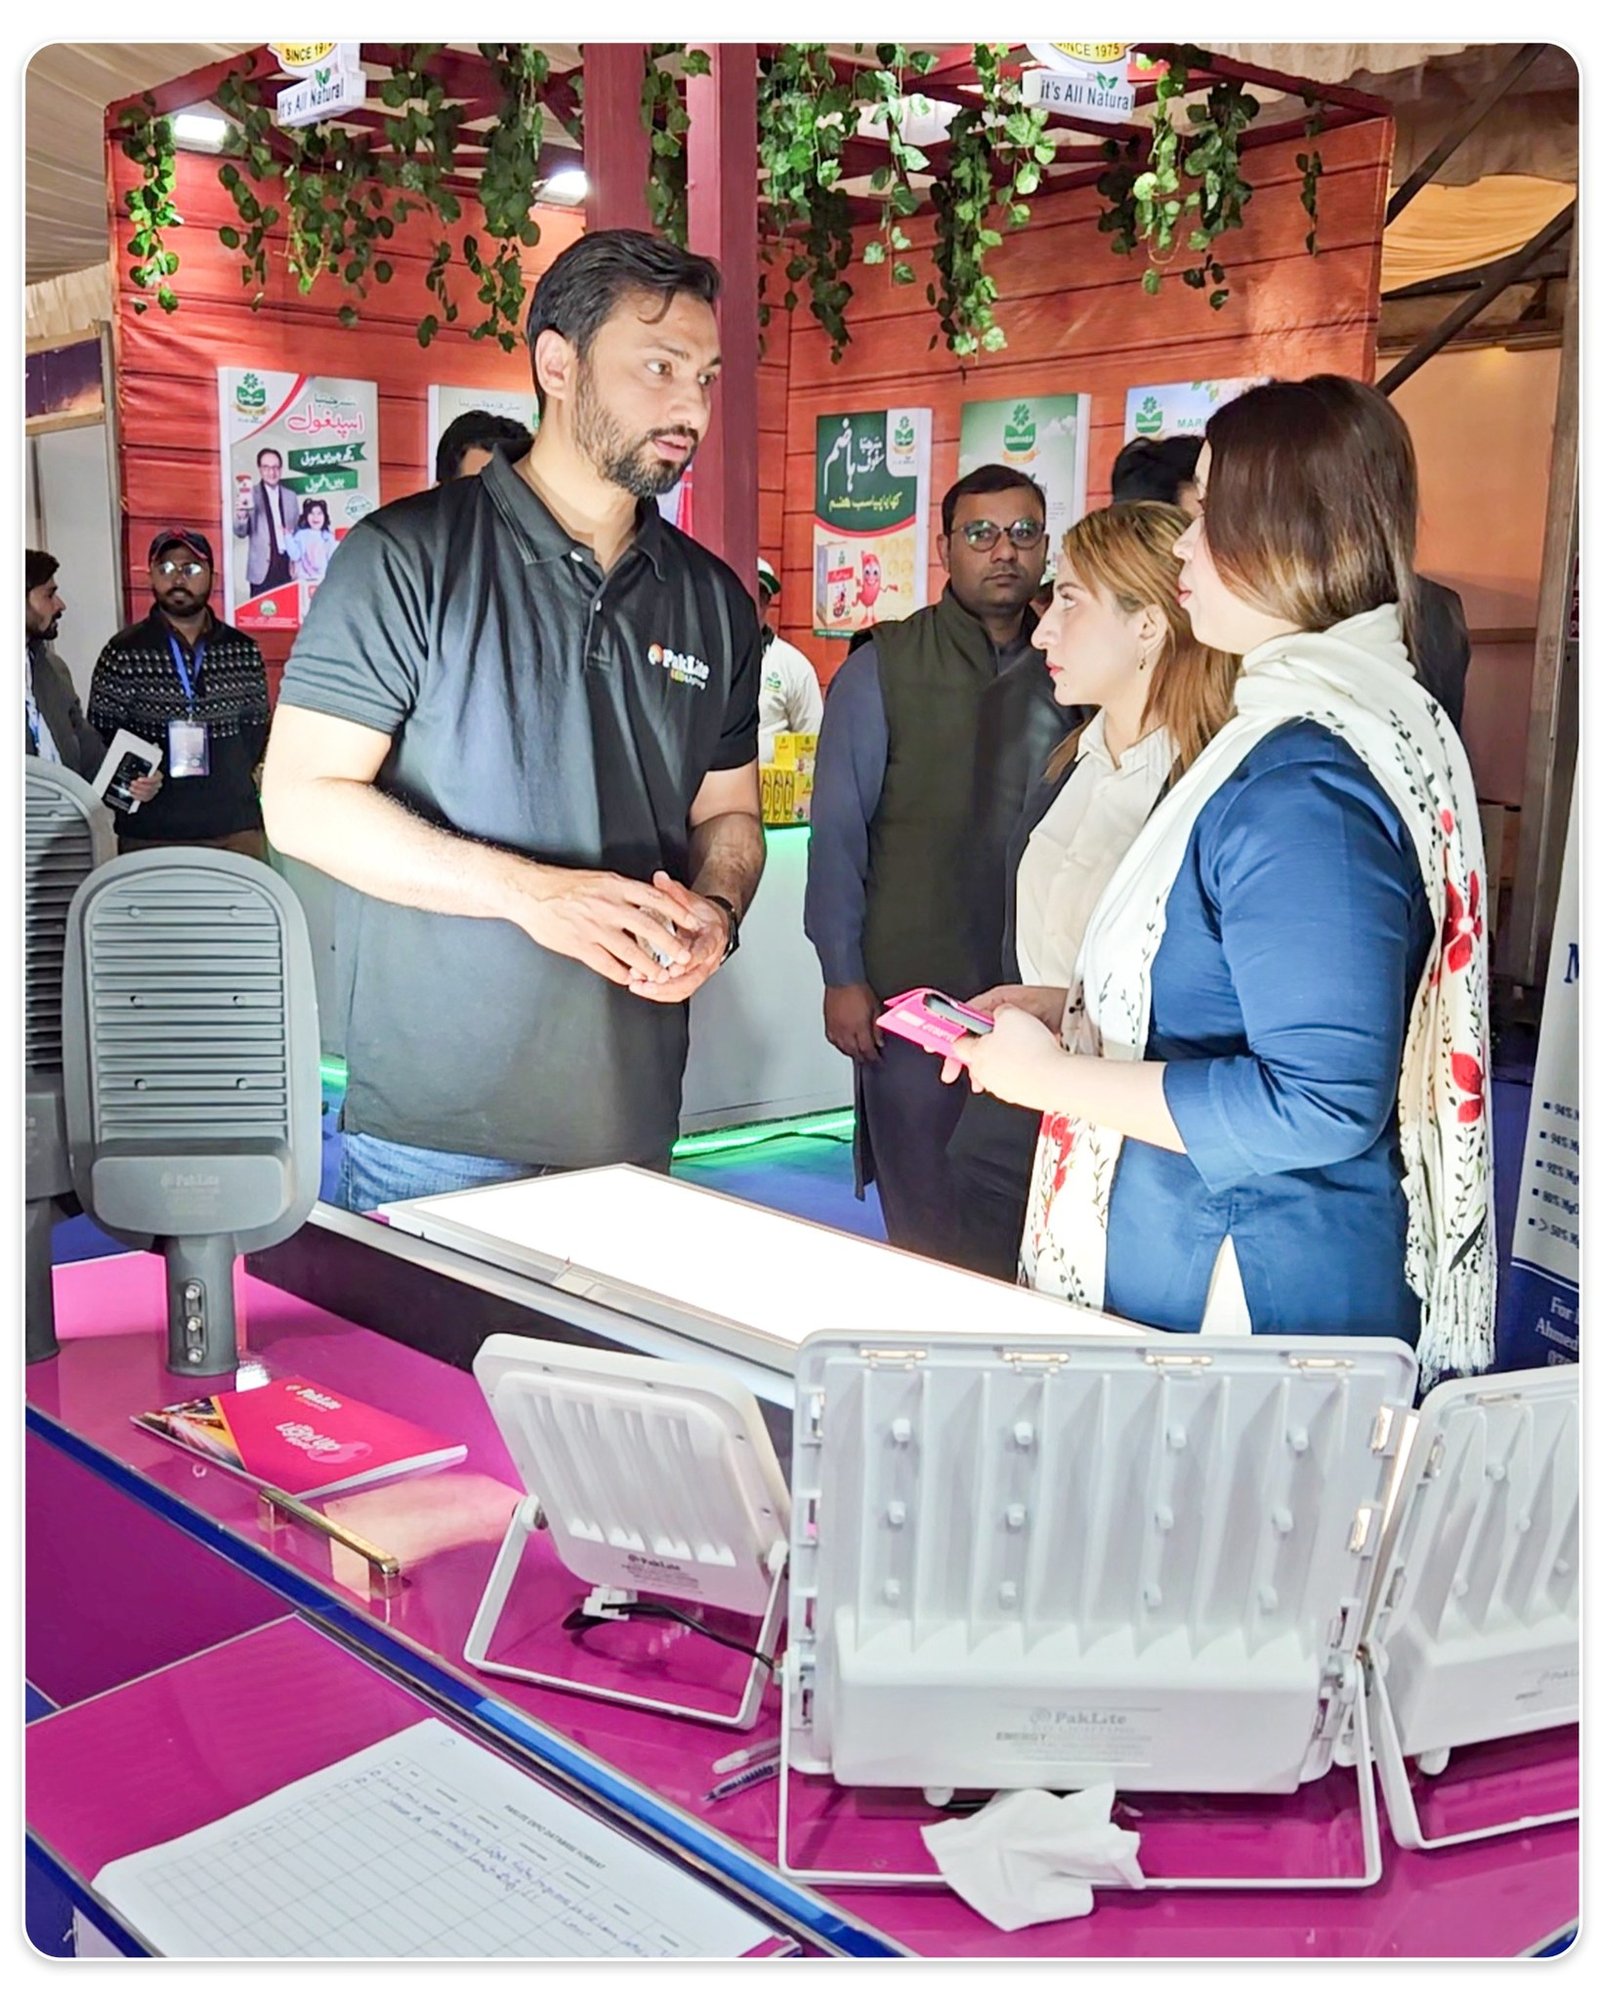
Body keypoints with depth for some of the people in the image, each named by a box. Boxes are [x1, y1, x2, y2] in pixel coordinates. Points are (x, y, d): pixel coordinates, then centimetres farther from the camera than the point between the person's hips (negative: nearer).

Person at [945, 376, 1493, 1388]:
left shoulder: (1301, 781, -23)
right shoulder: (1380, 710, 9)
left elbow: (1319, 1105, -28)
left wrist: (1057, 1076, -18)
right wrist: (1055, 1013, 11)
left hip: (1244, 1301, -10)